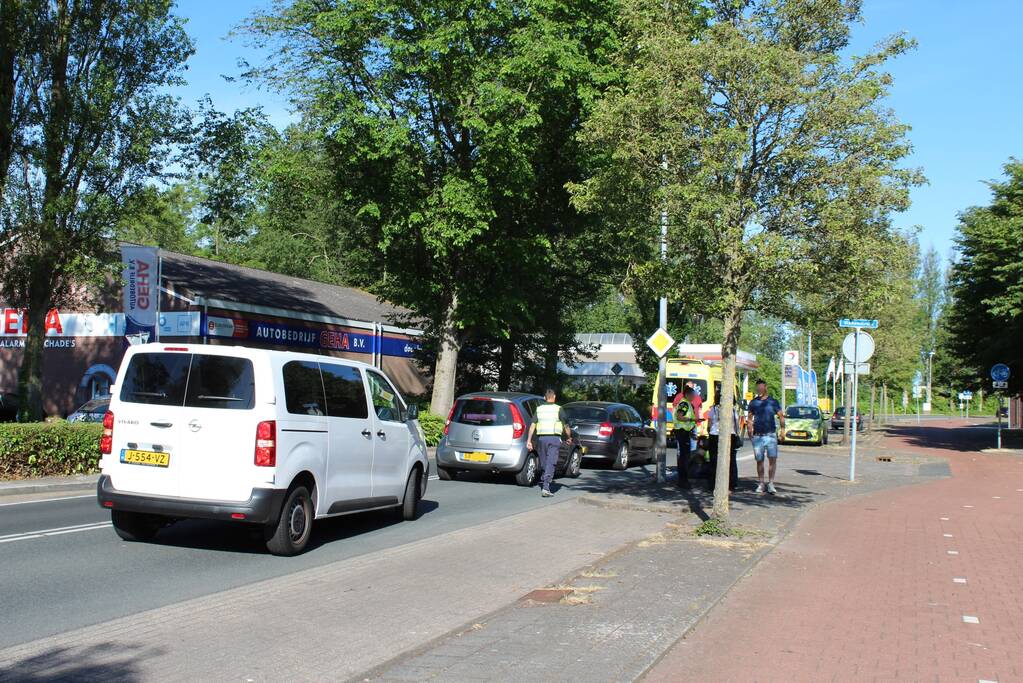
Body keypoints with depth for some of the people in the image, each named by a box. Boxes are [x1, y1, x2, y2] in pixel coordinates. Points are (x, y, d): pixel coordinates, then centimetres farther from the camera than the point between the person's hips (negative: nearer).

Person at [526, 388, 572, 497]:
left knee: (544, 461, 18)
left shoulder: (539, 409, 7)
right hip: (554, 438, -3)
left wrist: (529, 440, 3)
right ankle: (545, 487, -16)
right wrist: (569, 438, 14)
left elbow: (533, 425, 1)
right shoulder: (558, 409, -1)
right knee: (551, 463, -7)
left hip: (542, 438, 3)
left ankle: (544, 479, 32)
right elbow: (566, 426, 0)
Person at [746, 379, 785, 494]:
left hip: (771, 434, -2)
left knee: (772, 459, -8)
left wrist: (782, 430, -3)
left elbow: (781, 416, 6)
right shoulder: (753, 402, 10)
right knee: (759, 460, 4)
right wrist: (749, 427, 3)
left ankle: (771, 483, -2)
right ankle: (760, 484, 12)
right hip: (757, 436, 2)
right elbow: (750, 417, 17)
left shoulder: (773, 401, 5)